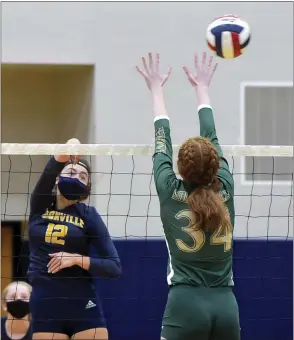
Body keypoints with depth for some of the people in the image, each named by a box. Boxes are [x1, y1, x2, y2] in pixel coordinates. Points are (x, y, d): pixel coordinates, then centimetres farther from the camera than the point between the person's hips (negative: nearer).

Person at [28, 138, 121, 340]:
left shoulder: (88, 214, 1)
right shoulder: (40, 205, 6)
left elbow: (114, 267, -4)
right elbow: (52, 168, -15)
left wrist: (78, 259, -17)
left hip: (83, 306, -1)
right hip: (44, 306, 2)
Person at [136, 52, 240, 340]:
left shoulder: (171, 192, -2)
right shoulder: (224, 189, 4)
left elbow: (162, 143, 13)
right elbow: (212, 138, 18)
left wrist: (156, 89, 27)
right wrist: (201, 87, 33)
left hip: (186, 304, -3)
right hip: (226, 305, 3)